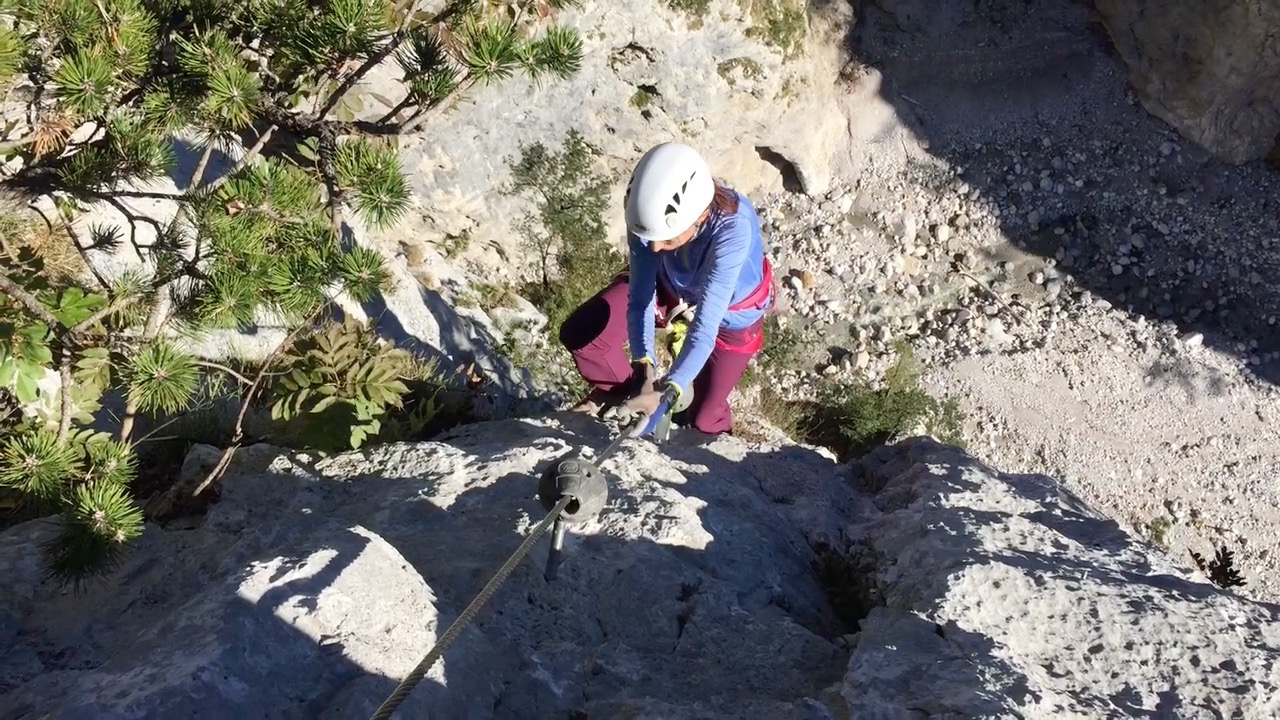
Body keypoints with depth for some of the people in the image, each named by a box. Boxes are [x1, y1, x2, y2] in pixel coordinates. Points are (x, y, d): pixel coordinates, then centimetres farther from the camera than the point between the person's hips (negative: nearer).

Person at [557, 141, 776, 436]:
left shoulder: (733, 229, -45)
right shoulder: (652, 213, -34)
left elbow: (706, 325, -46)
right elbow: (640, 296, -29)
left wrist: (668, 392, -55)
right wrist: (644, 363, -43)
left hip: (731, 313, -3)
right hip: (672, 286, 3)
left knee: (701, 420, 5)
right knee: (579, 334, -12)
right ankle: (622, 391, 18)